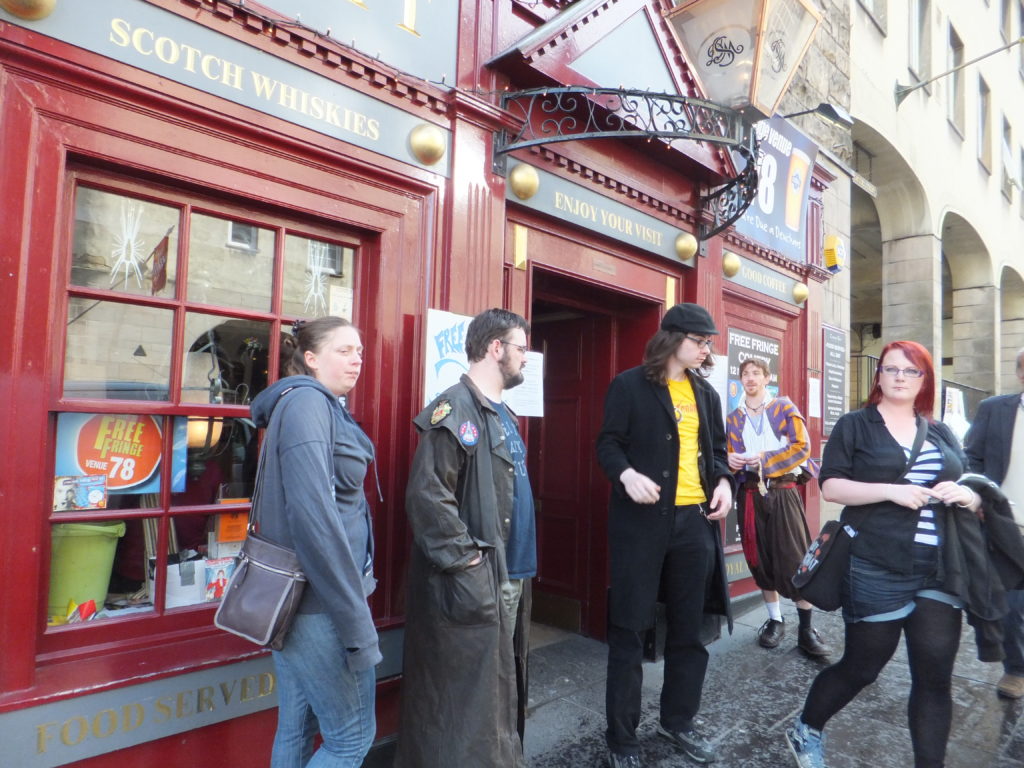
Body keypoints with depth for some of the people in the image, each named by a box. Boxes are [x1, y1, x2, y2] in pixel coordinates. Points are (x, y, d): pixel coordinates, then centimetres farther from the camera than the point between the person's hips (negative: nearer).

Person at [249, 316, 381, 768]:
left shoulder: (320, 405, 13)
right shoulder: (307, 402, -16)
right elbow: (314, 516, -25)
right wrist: (357, 622, -22)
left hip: (298, 598, 9)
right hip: (319, 600, -9)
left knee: (296, 729, 19)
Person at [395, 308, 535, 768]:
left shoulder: (501, 413, 14)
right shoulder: (456, 410, -17)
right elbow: (427, 496, -24)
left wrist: (519, 567, 16)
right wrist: (464, 561, -20)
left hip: (510, 578, 9)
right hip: (471, 586, -9)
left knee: (500, 690, 21)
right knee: (465, 699, 4)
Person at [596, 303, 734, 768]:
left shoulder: (706, 393, 13)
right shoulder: (630, 386, -4)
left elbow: (716, 448, 18)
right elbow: (608, 444, -7)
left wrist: (724, 481, -1)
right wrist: (627, 474, -26)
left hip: (695, 519, 6)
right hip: (642, 519, -5)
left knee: (689, 628, 16)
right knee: (629, 629, 3)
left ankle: (678, 722, 35)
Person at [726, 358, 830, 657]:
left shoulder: (784, 407, 3)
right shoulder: (734, 417, 12)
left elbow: (802, 446, -6)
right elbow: (730, 455, 13)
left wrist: (765, 459, -15)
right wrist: (731, 461, -11)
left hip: (783, 491, -3)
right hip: (750, 494, 3)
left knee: (795, 560, -6)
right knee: (760, 560, 7)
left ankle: (806, 628, 5)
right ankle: (775, 620, 21)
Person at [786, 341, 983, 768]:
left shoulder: (941, 434, 13)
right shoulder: (855, 425, -1)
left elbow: (970, 490, 18)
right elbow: (831, 487, -9)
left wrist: (968, 495, -5)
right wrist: (891, 490, -20)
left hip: (939, 572, 5)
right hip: (877, 571, -4)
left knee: (935, 677, 5)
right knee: (862, 666, 8)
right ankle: (805, 732, 32)